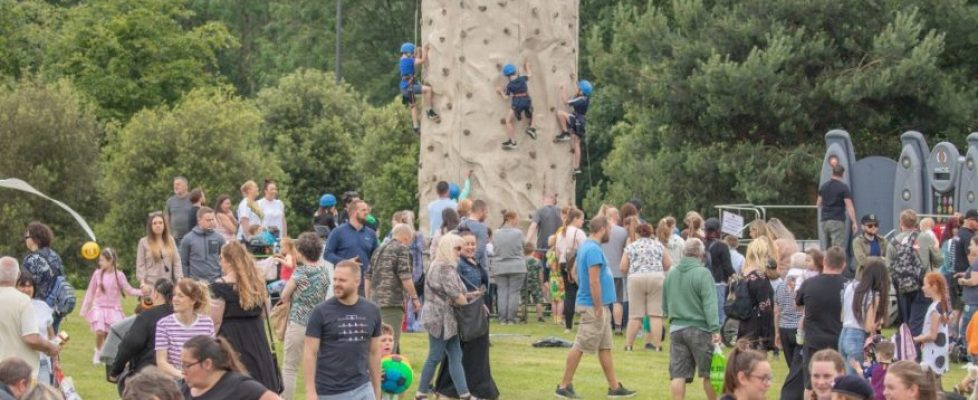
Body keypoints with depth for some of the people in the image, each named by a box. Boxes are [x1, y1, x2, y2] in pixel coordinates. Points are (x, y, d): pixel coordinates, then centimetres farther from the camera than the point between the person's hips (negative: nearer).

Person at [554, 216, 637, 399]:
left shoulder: (586, 247, 13)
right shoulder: (594, 250, -18)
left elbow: (575, 270, 21)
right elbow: (594, 281, -22)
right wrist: (598, 309, -19)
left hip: (598, 306, 10)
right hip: (593, 306, -10)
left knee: (605, 348, 13)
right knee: (580, 346, -4)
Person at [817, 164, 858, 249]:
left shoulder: (824, 186, 10)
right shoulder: (843, 187, -7)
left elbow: (818, 204, 20)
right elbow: (849, 206, -11)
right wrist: (854, 222, -9)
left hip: (825, 221, 6)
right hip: (837, 221, -6)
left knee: (826, 248, 13)